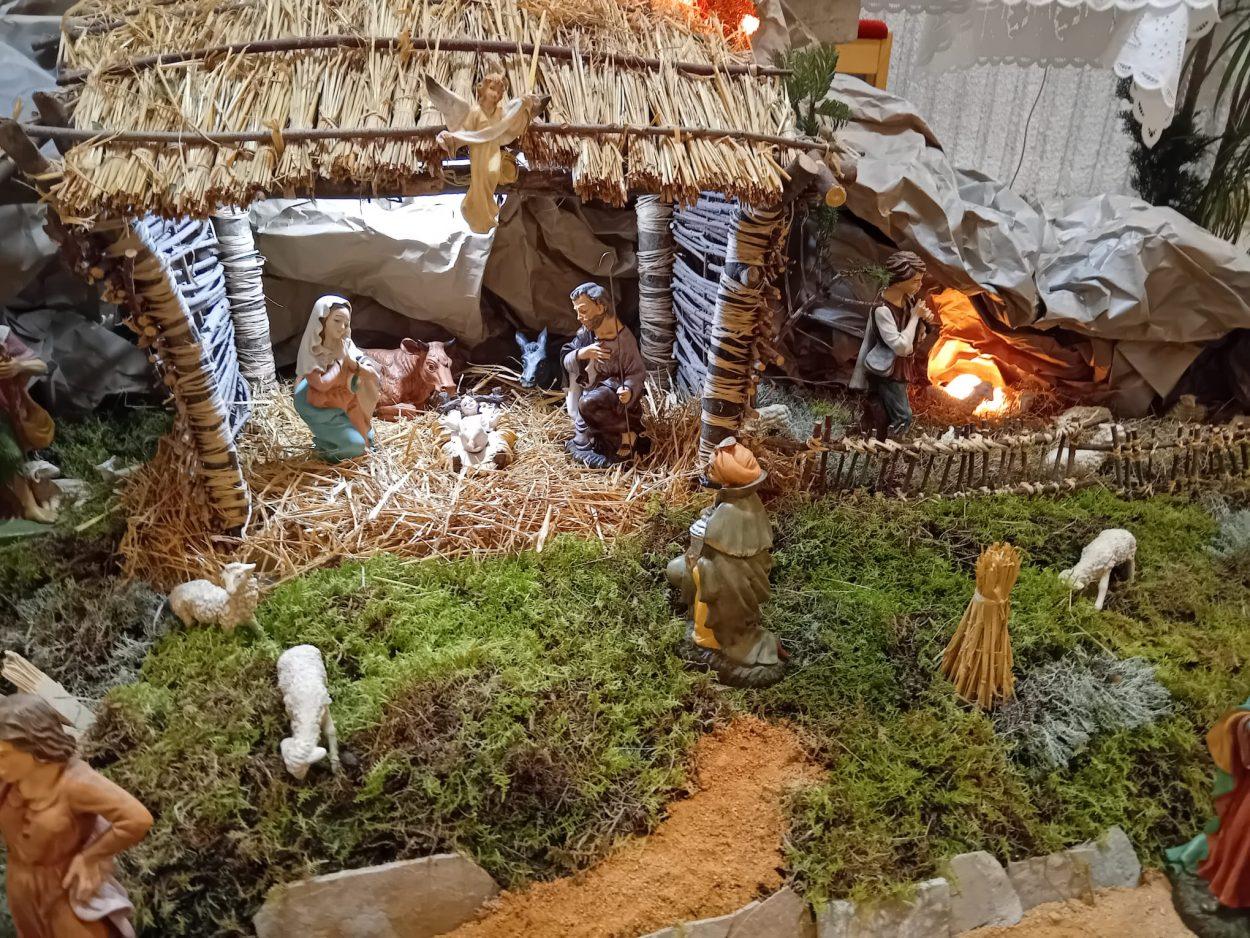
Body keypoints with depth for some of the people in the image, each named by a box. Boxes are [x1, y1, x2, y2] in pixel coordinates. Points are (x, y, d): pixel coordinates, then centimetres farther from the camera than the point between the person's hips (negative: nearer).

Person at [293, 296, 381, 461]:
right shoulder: (311, 351, -20)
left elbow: (372, 371, -9)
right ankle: (324, 443, 10)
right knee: (356, 445, -18)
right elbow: (321, 384, -31)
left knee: (368, 441, 4)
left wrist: (351, 362, -25)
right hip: (323, 411, -6)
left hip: (348, 406, 6)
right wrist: (339, 359, -21)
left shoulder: (346, 344, -6)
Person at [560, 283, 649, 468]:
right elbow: (566, 361, -8)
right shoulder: (586, 332, -5)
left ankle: (627, 432, -11)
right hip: (593, 388, 9)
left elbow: (637, 374, -16)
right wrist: (581, 354, -30)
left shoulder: (624, 340, -23)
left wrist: (630, 390, -38)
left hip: (617, 393, -8)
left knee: (589, 403, -33)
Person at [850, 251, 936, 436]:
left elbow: (916, 336, 10)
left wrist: (925, 320, -12)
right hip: (888, 372, -8)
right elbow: (902, 347, -31)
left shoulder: (909, 298, -5)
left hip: (903, 367, 8)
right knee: (903, 418, -2)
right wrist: (915, 316, -25)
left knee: (892, 414, 21)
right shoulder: (883, 309, -29)